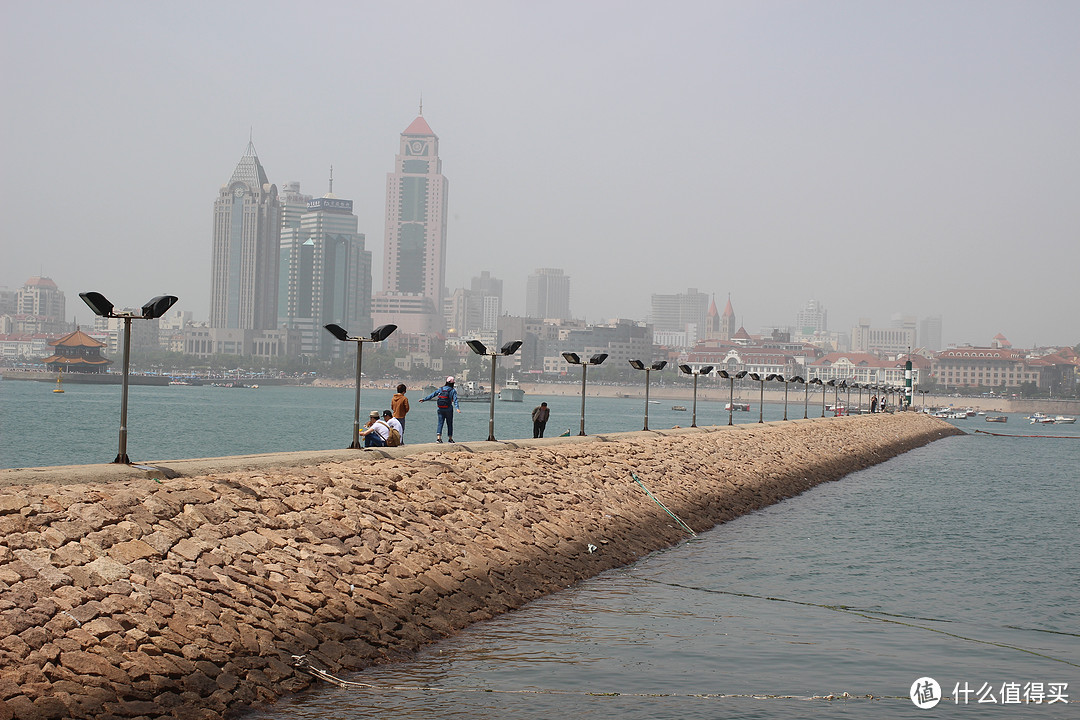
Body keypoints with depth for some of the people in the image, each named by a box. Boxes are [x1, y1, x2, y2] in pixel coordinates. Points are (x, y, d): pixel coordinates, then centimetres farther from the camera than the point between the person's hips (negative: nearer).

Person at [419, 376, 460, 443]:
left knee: (440, 423, 0)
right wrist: (457, 408, -28)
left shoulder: (441, 389, 3)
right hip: (448, 410, -2)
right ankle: (450, 438, 16)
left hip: (440, 409, 2)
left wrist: (424, 399, 7)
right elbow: (455, 400, -18)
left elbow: (432, 395, 2)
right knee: (449, 424, 11)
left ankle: (438, 438, -16)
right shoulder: (453, 391, -5)